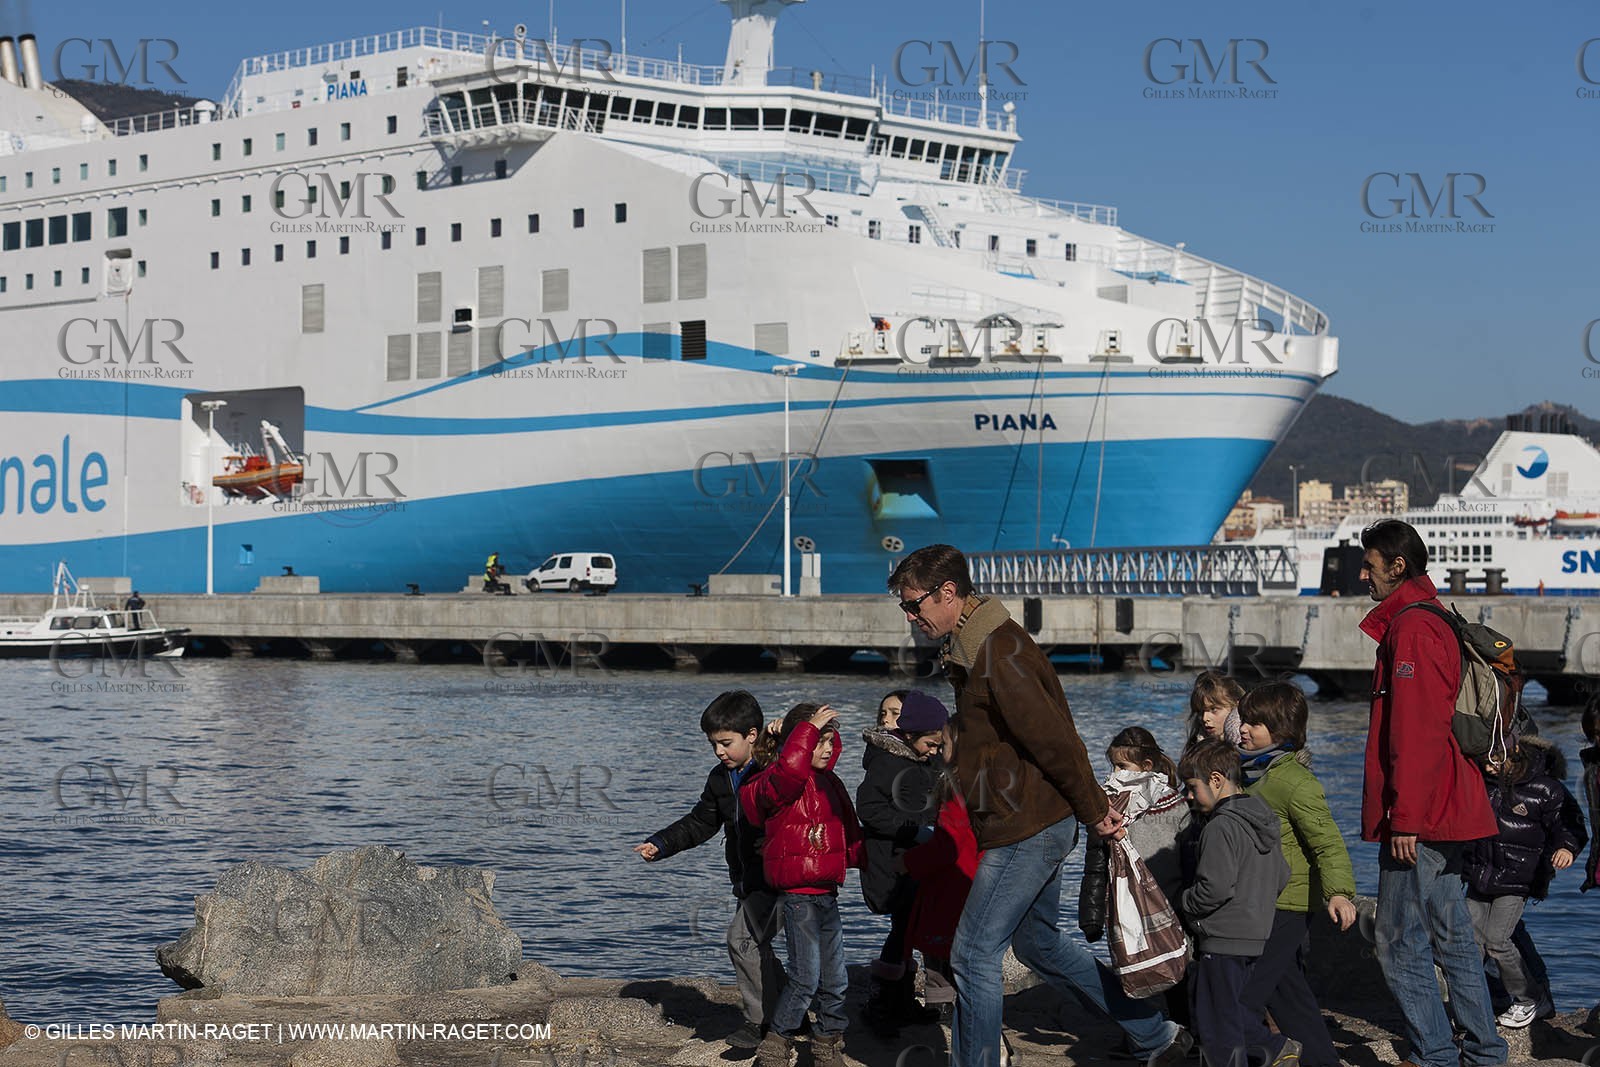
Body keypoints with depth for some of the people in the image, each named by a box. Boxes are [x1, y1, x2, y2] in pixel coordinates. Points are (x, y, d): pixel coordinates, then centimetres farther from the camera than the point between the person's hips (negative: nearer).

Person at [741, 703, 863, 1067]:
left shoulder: (830, 783, 15)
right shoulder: (779, 781, -9)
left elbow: (849, 839, 22)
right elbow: (790, 770, -36)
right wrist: (809, 730, -27)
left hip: (827, 892, 8)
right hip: (799, 896, -8)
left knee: (835, 980, 10)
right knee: (805, 978, -8)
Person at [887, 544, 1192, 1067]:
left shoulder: (999, 654, -21)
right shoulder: (973, 647, 12)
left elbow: (1053, 739, -22)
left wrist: (1095, 811, -15)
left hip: (1026, 831, -11)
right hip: (1037, 826, 11)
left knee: (973, 954, -6)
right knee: (1038, 942, 20)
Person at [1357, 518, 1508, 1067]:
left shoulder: (1411, 629, -14)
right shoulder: (1438, 620, 17)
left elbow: (1415, 733, -21)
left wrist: (1404, 818, -21)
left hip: (1419, 819, -10)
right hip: (1446, 815, 10)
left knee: (1399, 941, -5)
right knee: (1451, 935, 15)